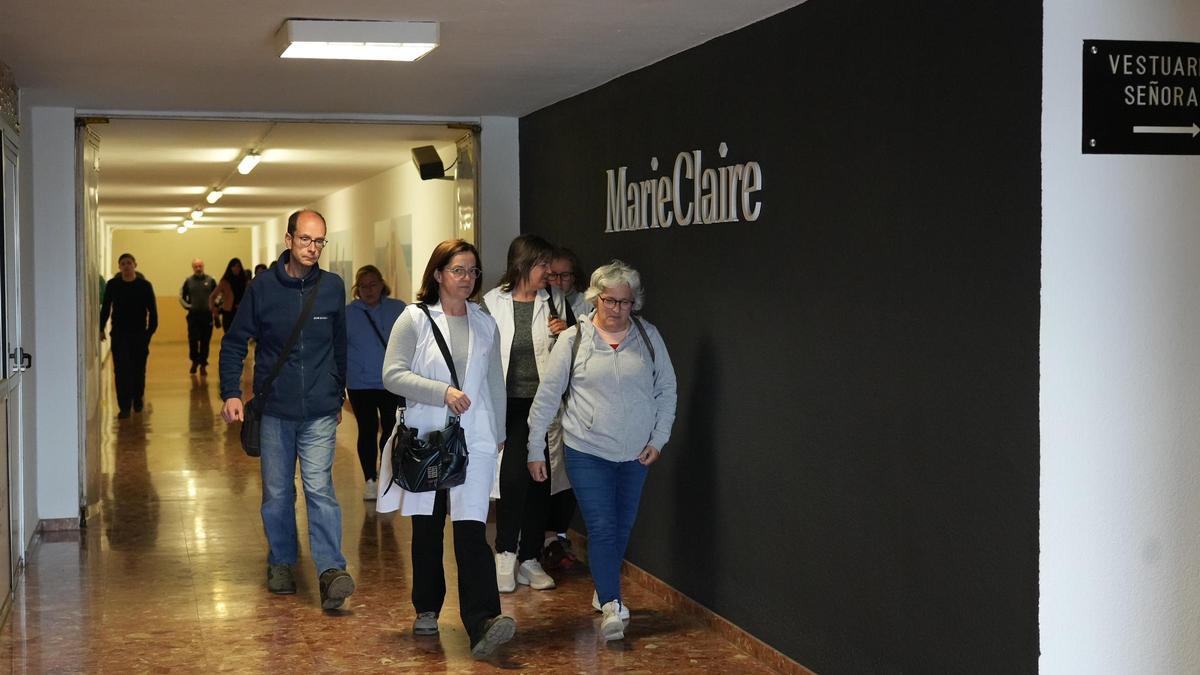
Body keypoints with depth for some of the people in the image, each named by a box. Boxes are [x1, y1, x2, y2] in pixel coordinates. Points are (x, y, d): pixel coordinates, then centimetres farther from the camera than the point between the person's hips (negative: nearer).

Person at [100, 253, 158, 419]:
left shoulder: (145, 285, -3)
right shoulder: (112, 285, 0)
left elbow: (152, 310, 0)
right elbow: (105, 308, 9)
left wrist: (151, 330, -8)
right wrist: (101, 328, 4)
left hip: (139, 334, 0)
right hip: (119, 334, 0)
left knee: (139, 369, 9)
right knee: (121, 370, -6)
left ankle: (138, 400, 28)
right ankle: (124, 407, -6)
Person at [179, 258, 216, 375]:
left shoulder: (210, 281, 2)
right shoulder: (188, 281, 4)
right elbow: (181, 296, 12)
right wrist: (187, 306, 0)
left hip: (207, 315, 0)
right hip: (193, 316, 0)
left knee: (205, 341, 2)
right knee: (193, 340, -4)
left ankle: (203, 365, 12)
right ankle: (195, 361, 18)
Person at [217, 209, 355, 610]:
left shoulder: (333, 287, 3)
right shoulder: (263, 288, -1)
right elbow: (233, 343, 5)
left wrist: (338, 395, 20)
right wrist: (231, 393, -8)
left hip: (320, 412, -1)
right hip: (274, 411, 1)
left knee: (319, 488, -13)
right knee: (277, 493, 10)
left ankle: (331, 570, -17)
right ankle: (281, 562, 25)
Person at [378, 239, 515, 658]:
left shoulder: (485, 324, 9)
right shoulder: (414, 319, -1)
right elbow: (393, 375, -9)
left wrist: (498, 433, 20)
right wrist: (443, 392, -17)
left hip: (474, 440, 1)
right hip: (426, 439, -1)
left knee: (471, 530, -11)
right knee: (427, 529, 11)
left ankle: (483, 624, -20)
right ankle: (427, 610, 28)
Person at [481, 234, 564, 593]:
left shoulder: (552, 301, 5)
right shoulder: (494, 302, -3)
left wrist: (562, 335, -7)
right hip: (509, 403, -3)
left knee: (539, 482, 6)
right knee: (515, 476, -13)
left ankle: (529, 558, 17)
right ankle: (506, 554, 2)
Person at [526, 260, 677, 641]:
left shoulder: (648, 337, 1)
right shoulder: (574, 340, -5)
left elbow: (667, 390, 8)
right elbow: (547, 396, -2)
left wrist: (658, 439, 1)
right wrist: (535, 450, -2)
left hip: (635, 454, 3)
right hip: (587, 453, -3)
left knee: (621, 529, 13)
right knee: (602, 528, -10)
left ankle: (604, 592, 30)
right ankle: (612, 606, -9)